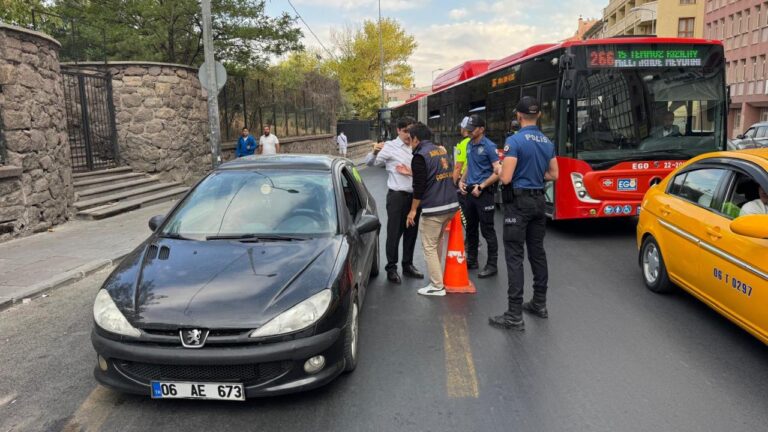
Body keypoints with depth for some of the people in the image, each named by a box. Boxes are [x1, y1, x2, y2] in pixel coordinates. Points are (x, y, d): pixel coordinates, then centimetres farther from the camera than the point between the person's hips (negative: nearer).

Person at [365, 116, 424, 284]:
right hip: (397, 196, -6)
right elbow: (370, 163, -13)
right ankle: (391, 268, 11)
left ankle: (408, 265, 27)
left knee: (411, 232, 14)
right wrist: (374, 152, -35)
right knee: (394, 233, 0)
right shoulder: (390, 147, -7)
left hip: (414, 195, 6)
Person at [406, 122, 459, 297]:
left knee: (429, 247, 1)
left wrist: (413, 210, -6)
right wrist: (412, 172, 33)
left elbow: (419, 186, -14)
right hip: (451, 204, 8)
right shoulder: (441, 150, 15)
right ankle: (436, 277, 31)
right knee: (437, 243, 21)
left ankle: (437, 286, 2)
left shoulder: (420, 155, -10)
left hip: (433, 208, -8)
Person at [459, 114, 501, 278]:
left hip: (484, 193, -8)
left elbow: (497, 172, -16)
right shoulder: (469, 145, 11)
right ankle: (471, 260, 27)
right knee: (471, 228, 15)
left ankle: (492, 265, 5)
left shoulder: (489, 146, -12)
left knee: (487, 230, -3)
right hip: (470, 192, 8)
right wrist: (462, 181, 7)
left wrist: (481, 187, -17)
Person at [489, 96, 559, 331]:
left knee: (514, 255, -7)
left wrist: (501, 170, 3)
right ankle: (540, 303, 26)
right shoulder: (547, 142, 9)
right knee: (537, 251, 16)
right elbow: (553, 175, 16)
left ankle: (515, 315, -7)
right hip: (538, 200, 7)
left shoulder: (515, 140, -15)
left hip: (518, 201, -7)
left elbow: (506, 178, -18)